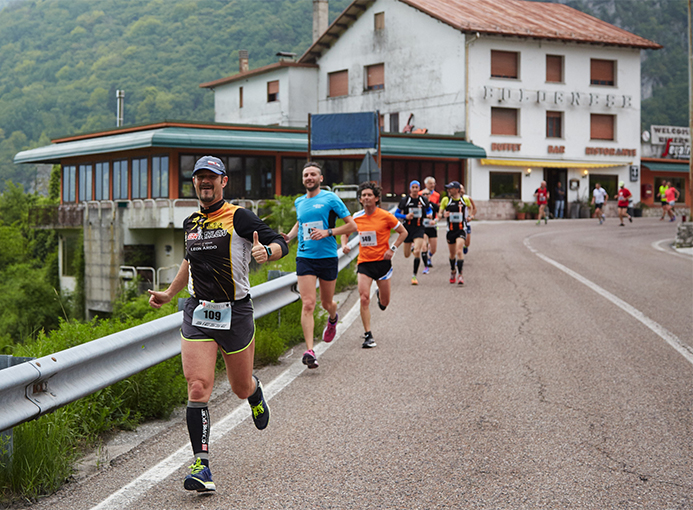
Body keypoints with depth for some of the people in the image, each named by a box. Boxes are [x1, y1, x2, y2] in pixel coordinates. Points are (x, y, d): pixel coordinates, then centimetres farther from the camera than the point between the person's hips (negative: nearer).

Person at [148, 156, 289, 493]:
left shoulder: (238, 217, -6)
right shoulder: (191, 223, 11)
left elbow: (280, 244, -11)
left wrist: (266, 252, -33)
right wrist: (168, 294, 32)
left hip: (235, 313, -3)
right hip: (197, 314, 3)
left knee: (242, 388, 11)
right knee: (198, 387, -12)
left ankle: (256, 396, 50)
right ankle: (201, 465, -12)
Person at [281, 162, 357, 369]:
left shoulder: (330, 199, -4)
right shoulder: (299, 202, 11)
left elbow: (352, 225, -4)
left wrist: (328, 232, -16)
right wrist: (289, 236, 11)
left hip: (327, 257, -2)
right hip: (305, 257, 2)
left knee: (326, 303, 13)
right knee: (308, 304, -12)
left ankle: (333, 319, 51)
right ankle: (309, 350, -16)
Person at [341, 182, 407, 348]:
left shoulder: (385, 216, -7)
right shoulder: (356, 217, 1)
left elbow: (403, 232, 3)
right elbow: (346, 232, 19)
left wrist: (392, 249, -7)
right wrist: (344, 244, -2)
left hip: (382, 261, -1)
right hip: (364, 262, 1)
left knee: (384, 303, 9)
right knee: (364, 298, -15)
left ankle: (380, 295, 47)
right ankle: (368, 336, -9)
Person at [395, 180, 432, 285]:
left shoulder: (423, 200, 3)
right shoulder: (404, 200, -2)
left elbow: (429, 210, 20)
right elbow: (396, 214, 1)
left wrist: (430, 215, -3)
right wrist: (405, 216, -16)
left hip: (419, 228, 0)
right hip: (408, 228, 0)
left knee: (417, 252, -18)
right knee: (406, 255, 8)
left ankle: (414, 276, -9)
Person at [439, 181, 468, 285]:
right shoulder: (446, 200, 0)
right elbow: (440, 213, 3)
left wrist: (469, 217, 10)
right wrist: (443, 215, -17)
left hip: (461, 229, -2)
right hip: (450, 230, 2)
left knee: (459, 251, -19)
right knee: (452, 254, 12)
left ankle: (460, 275, -15)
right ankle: (453, 271, 38)